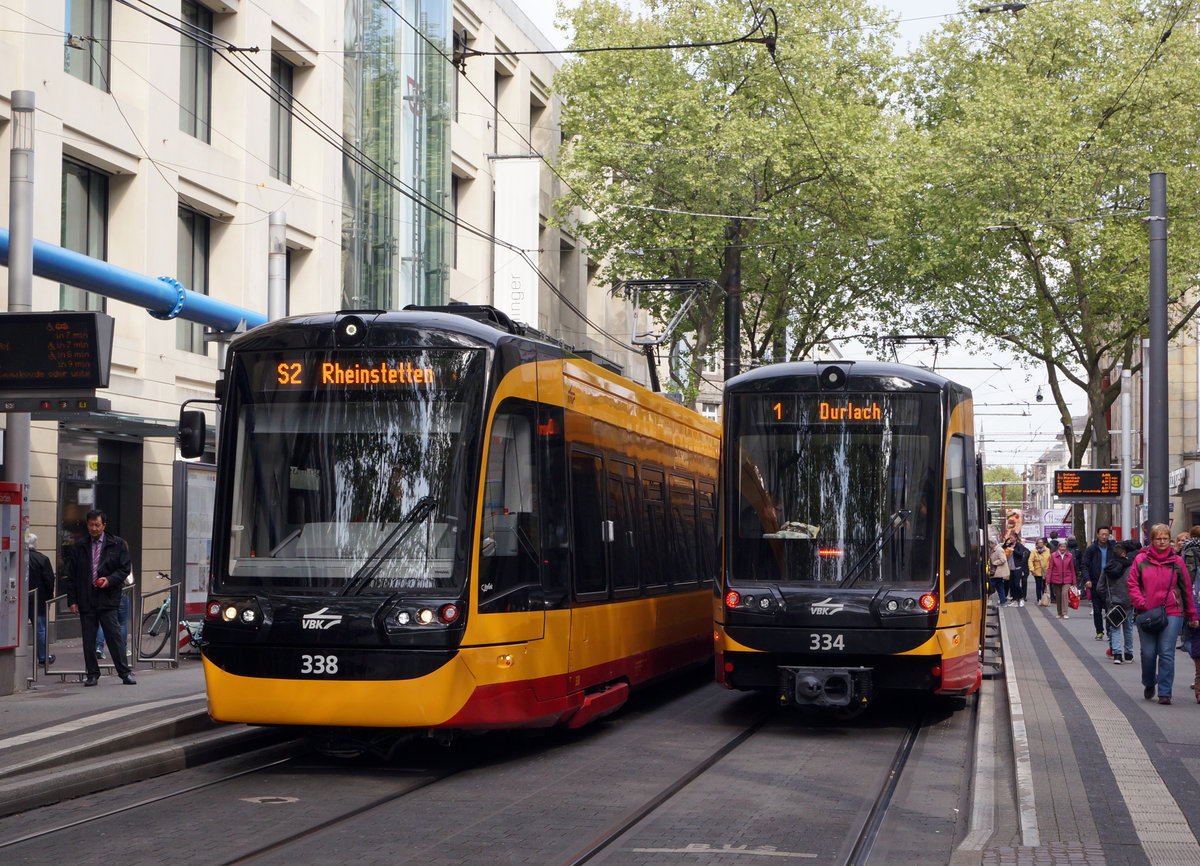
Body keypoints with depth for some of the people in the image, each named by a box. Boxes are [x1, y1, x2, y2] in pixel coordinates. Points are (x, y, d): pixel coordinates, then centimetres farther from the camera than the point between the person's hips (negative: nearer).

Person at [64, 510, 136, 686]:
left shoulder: (117, 544, 5)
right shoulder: (78, 548, 10)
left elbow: (125, 568, 5)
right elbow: (71, 576, 10)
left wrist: (109, 580, -12)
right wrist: (72, 600, 2)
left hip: (108, 598, -2)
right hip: (86, 599, 2)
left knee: (114, 635, -4)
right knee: (88, 639, 4)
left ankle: (125, 673, 2)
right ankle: (92, 674, 12)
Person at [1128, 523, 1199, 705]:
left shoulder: (1177, 561, 6)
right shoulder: (1141, 560, 5)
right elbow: (1132, 584, 5)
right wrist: (1141, 604, -9)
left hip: (1172, 613, -1)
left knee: (1166, 653, -8)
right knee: (1148, 653, 2)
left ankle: (1164, 693, -4)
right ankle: (1149, 685, 29)